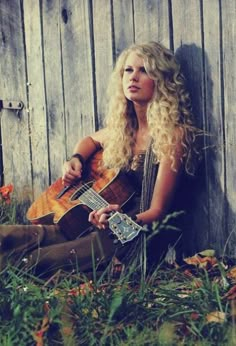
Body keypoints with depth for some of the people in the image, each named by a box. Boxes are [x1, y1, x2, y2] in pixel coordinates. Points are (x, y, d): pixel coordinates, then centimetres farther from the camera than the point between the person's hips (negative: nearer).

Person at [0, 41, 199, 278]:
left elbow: (158, 212, -14)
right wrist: (76, 160, 10)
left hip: (140, 236, -7)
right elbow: (91, 140, 34)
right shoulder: (123, 126, 9)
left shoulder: (171, 134, -11)